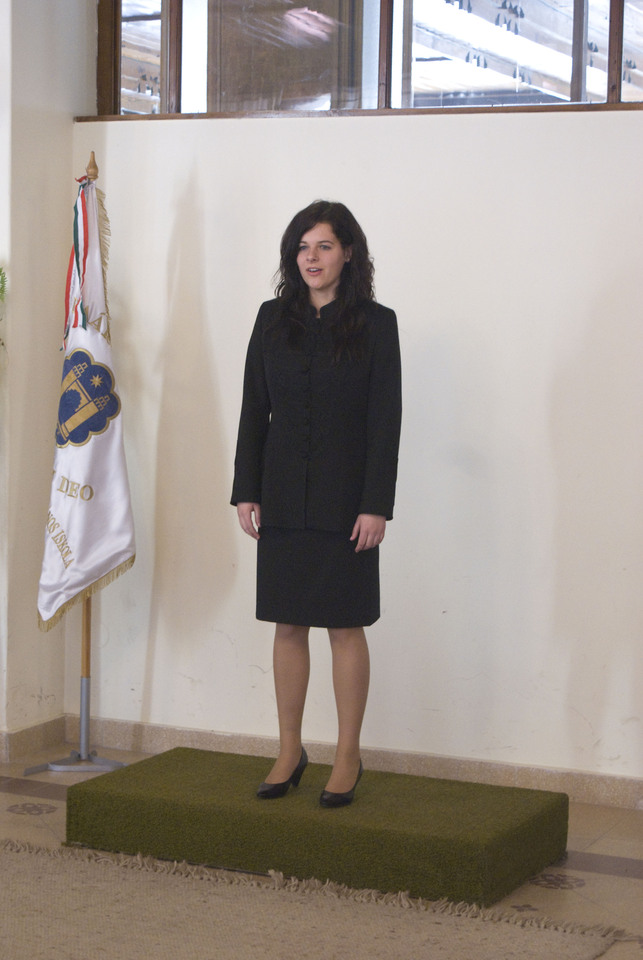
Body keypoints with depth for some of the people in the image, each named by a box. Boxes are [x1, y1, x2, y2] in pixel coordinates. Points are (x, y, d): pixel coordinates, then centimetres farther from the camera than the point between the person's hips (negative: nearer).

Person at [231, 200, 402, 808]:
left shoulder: (375, 324, -3)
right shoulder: (273, 319, 7)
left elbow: (385, 420, -6)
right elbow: (254, 409, 8)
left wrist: (376, 505, -12)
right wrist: (246, 491, 2)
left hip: (345, 499, -3)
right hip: (283, 498, 4)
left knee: (345, 626, 2)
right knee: (288, 625, 8)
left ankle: (347, 757, 12)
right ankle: (289, 752, 18)